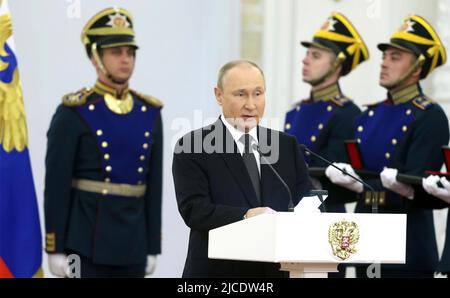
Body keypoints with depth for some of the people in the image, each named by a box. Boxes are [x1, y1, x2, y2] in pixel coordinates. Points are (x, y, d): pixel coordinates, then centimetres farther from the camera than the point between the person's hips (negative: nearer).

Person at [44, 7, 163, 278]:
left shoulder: (149, 113, 9)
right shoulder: (73, 115, -6)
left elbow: (154, 185, 12)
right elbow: (56, 187, -7)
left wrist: (153, 247, 10)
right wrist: (55, 249, -10)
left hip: (133, 245, 5)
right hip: (87, 242, -5)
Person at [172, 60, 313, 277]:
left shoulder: (287, 146, 15)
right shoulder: (191, 147, -1)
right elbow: (193, 209, -12)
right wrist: (245, 216, -27)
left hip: (278, 269, 4)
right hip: (218, 270, -4)